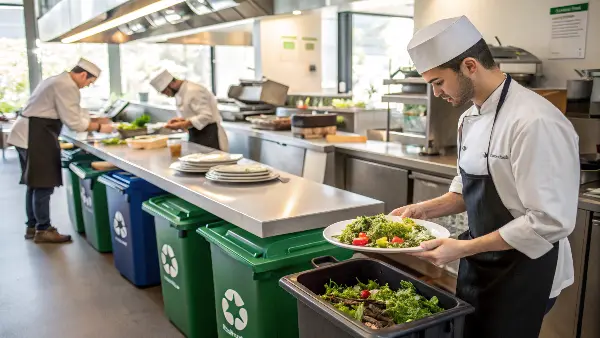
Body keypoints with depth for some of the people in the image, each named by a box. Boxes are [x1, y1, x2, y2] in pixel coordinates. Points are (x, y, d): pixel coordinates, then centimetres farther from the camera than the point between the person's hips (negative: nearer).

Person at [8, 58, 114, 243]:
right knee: (44, 184, -5)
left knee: (35, 183, 16)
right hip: (35, 136, -11)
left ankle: (32, 226, 24)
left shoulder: (60, 81, 18)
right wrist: (99, 127, -7)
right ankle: (43, 230, 3)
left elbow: (73, 112, 23)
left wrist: (96, 120, 17)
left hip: (28, 134, 11)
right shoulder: (67, 86, -16)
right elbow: (73, 122, -17)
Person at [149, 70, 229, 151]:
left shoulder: (193, 91, -17)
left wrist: (182, 125, -23)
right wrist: (181, 120, 2)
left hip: (208, 135, -9)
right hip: (195, 135, 9)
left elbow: (206, 116, -22)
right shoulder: (180, 93, 13)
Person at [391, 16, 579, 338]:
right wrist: (426, 209, -3)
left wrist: (465, 248, -25)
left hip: (523, 271, -8)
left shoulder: (536, 123, -26)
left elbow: (551, 221, -27)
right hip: (479, 262, 8)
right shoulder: (470, 118, 2)